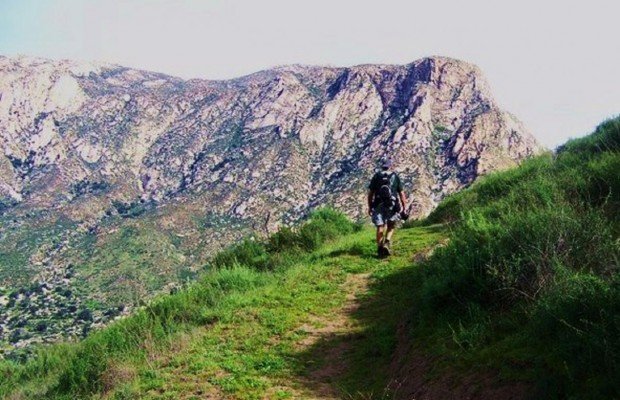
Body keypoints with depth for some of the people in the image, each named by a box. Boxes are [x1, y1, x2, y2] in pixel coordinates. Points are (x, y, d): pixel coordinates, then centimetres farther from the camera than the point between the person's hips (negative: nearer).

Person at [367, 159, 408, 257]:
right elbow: (401, 194, 5)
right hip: (392, 205, 0)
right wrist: (404, 209, 7)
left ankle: (379, 249, 2)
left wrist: (370, 207, 12)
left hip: (378, 205, 0)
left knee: (380, 227, 7)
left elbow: (370, 193, 5)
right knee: (391, 226, 17)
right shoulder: (395, 177, 9)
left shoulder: (376, 176, 9)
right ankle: (387, 243, -4)